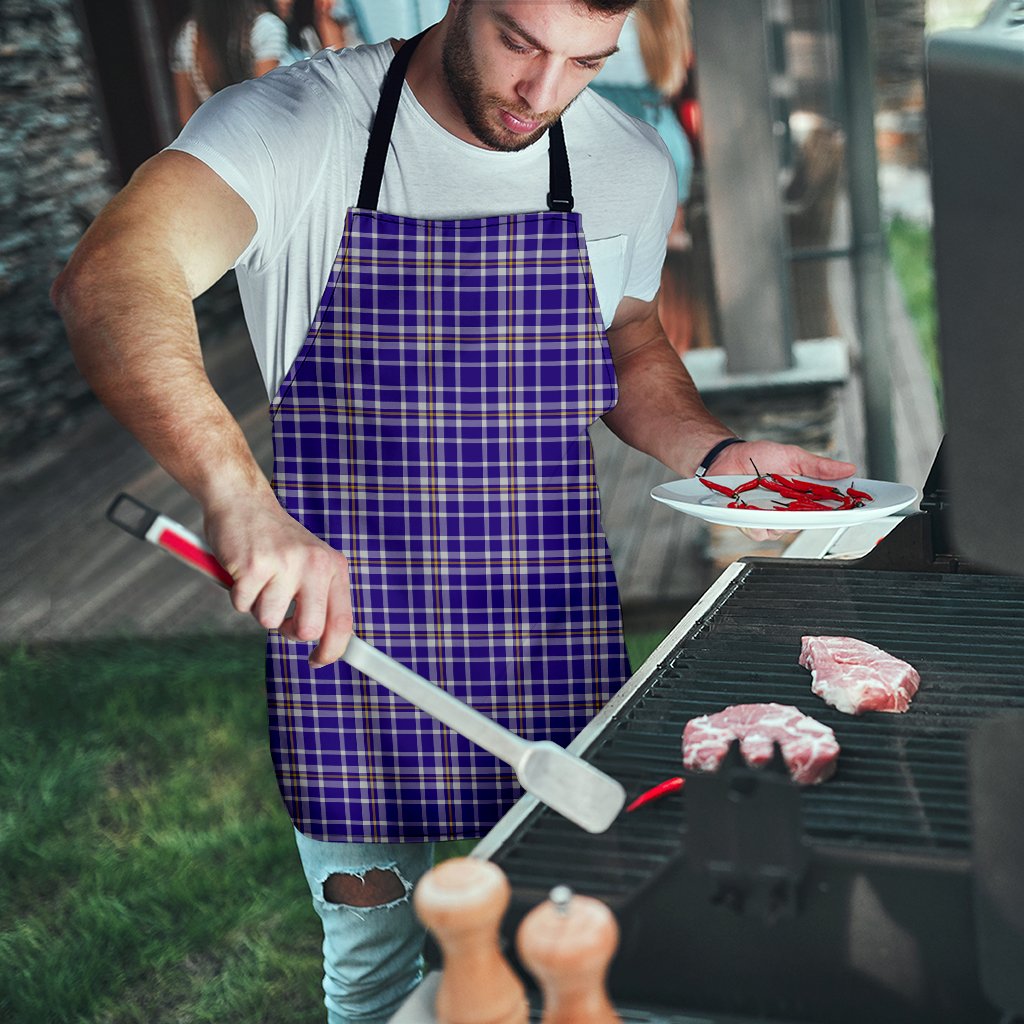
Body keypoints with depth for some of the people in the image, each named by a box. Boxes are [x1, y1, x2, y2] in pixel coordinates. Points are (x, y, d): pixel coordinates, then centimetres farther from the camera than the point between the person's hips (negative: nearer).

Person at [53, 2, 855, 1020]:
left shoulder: (630, 166, 0)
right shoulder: (293, 125, -14)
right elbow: (108, 280, -32)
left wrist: (716, 452, -2)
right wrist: (239, 494, -47)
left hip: (554, 646, 3)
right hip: (344, 628, -2)